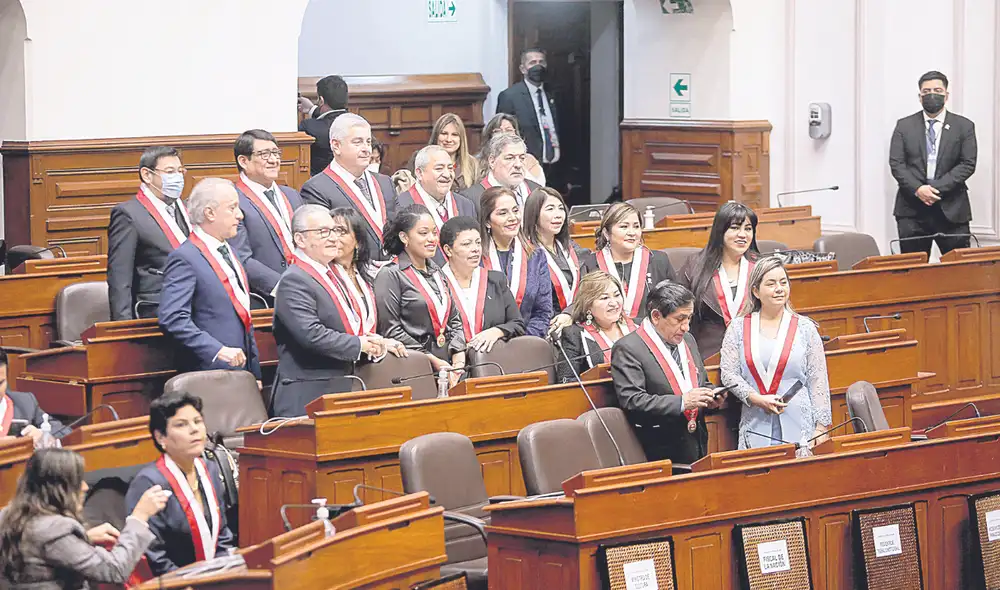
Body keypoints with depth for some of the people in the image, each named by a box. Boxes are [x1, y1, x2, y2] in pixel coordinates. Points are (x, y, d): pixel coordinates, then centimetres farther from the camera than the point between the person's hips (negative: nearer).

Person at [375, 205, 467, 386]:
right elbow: (390, 330, -9)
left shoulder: (436, 272, 20)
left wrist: (458, 356, 2)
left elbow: (455, 320, 21)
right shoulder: (390, 275, -2)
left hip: (447, 367, 6)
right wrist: (433, 361, -10)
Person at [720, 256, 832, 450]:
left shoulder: (805, 328, 7)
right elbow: (728, 374, 4)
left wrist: (821, 427, 0)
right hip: (755, 425, 0)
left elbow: (818, 381, 6)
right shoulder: (738, 328, 8)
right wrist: (757, 399, -11)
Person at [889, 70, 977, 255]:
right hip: (912, 211, 1)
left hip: (952, 210, -1)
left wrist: (938, 188, -12)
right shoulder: (904, 126, 10)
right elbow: (896, 164, 2)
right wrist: (917, 189, -14)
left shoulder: (964, 127, 7)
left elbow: (968, 164, -1)